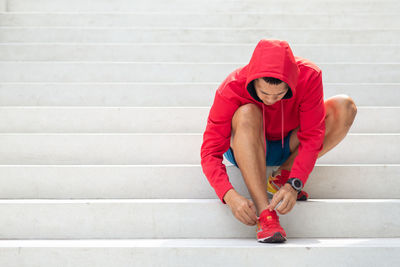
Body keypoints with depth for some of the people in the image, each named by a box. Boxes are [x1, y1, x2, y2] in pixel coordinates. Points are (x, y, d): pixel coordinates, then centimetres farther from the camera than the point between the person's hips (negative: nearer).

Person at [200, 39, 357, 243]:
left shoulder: (309, 77, -27)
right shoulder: (232, 89, -30)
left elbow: (312, 136, -27)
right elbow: (210, 152, -31)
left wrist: (294, 185, -41)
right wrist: (230, 195, -46)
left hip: (289, 148, 2)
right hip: (246, 151, -2)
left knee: (345, 106, -21)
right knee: (247, 113, -37)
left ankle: (282, 179, -16)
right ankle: (265, 215, -43)